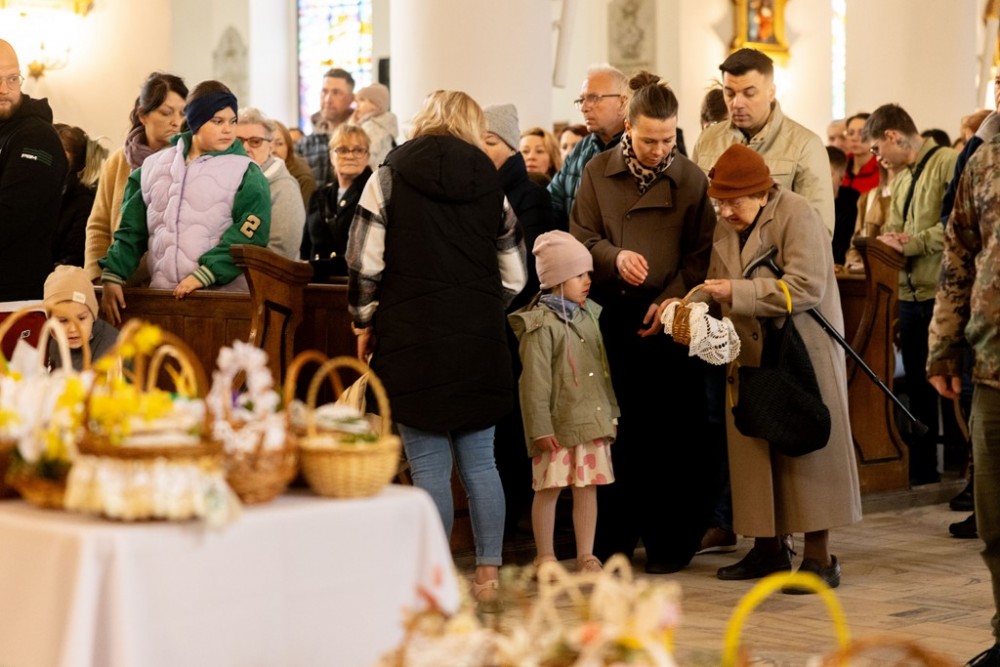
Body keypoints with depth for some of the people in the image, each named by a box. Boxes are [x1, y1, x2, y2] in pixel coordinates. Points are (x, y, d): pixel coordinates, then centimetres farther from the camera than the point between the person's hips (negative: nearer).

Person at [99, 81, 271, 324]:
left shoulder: (246, 174, 1)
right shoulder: (153, 167, 12)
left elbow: (247, 236, -10)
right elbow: (132, 230, 13)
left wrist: (204, 275, -19)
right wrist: (113, 276, 1)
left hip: (221, 296, -3)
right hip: (161, 295, 3)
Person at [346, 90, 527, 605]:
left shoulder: (390, 177, -1)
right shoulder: (491, 184, 8)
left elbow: (364, 262, -6)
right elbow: (514, 276, 9)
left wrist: (365, 323, 7)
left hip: (413, 339, -3)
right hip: (481, 341, 3)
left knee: (428, 465, 0)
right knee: (480, 462, 10)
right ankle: (487, 574, 13)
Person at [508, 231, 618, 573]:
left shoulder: (589, 315, 11)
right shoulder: (541, 325, -12)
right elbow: (535, 381, -14)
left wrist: (611, 413, 18)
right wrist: (540, 427, -16)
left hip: (593, 420, 7)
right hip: (558, 424, -6)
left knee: (587, 488, 9)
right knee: (549, 489, 1)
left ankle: (586, 556, 17)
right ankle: (545, 557, 12)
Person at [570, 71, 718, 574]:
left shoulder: (691, 179, 2)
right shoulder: (598, 173, 6)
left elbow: (701, 252, 2)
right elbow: (580, 237, 7)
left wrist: (674, 298, -12)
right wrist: (613, 256, -13)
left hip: (669, 319, -1)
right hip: (613, 316, 1)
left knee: (673, 433, 1)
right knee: (617, 430, 4)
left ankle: (671, 541, 11)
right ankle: (612, 541, 14)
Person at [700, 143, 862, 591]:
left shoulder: (795, 214, -14)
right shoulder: (724, 226, 10)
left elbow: (806, 287, -23)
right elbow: (721, 288, 17)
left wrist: (736, 293, -23)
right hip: (751, 354, 7)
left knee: (807, 448, -4)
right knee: (753, 448, 8)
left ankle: (819, 557, 1)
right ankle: (769, 548, 19)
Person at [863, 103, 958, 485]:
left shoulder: (948, 163, -10)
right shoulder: (901, 178, 17)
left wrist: (909, 244, -15)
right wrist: (889, 241, -5)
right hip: (911, 294, 8)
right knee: (917, 387, 14)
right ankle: (922, 468, 23)